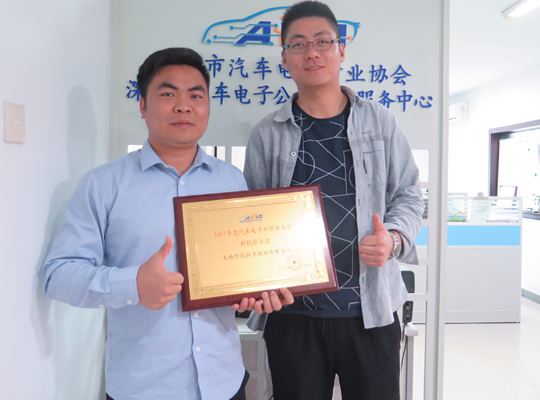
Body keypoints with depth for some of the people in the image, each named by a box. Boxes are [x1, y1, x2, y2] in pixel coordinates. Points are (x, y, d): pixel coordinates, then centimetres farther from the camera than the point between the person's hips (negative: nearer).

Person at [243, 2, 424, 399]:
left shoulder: (379, 121, 5)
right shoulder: (267, 134, 3)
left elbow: (409, 195, 8)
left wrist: (394, 238, -12)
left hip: (372, 310, 1)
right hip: (293, 312, 0)